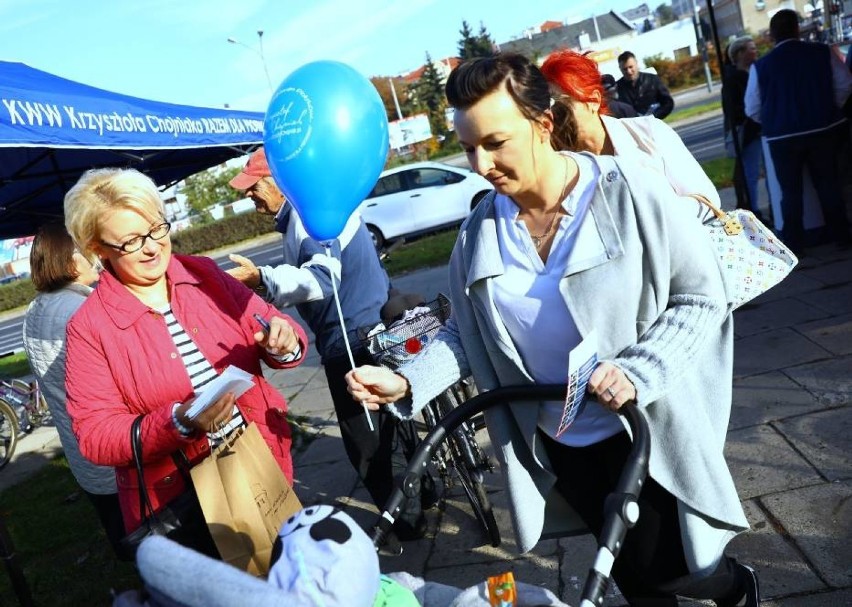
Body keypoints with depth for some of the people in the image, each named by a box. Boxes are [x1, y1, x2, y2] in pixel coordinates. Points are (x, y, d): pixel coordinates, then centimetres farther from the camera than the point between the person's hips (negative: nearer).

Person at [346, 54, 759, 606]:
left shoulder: (628, 192, -16)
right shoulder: (480, 232, -4)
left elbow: (700, 296, -11)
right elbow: (464, 333, 2)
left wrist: (637, 372, -25)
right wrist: (407, 382, -15)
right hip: (560, 446, 4)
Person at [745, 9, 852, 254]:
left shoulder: (760, 66, -7)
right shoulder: (822, 52, -2)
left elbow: (752, 110, -1)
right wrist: (829, 109, 20)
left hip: (783, 137, -2)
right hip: (823, 129, 2)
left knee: (791, 191, 8)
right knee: (828, 183, 13)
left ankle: (793, 244, 12)